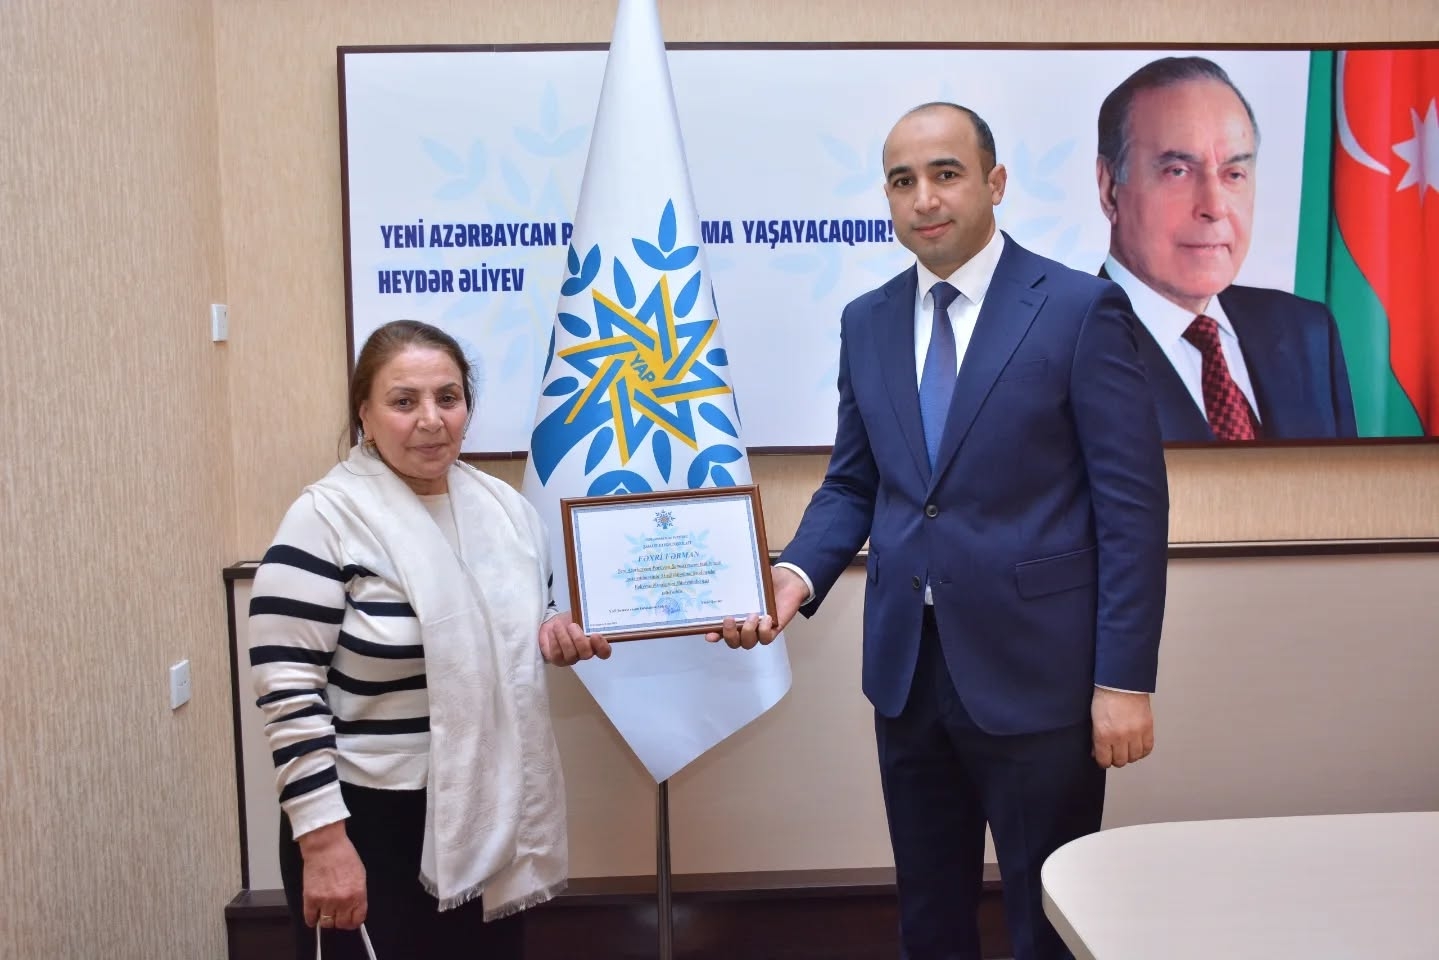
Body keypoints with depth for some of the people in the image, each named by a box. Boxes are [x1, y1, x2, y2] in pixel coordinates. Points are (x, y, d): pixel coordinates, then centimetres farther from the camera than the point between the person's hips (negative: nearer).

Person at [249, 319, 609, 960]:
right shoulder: (327, 519, -14)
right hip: (372, 824, -6)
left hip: (493, 817, 6)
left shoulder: (505, 506, 5)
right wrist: (323, 841, -20)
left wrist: (556, 632, -4)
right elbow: (287, 689, -17)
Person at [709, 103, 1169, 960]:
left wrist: (1123, 679, -12)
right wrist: (798, 575, -8)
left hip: (1033, 668, -4)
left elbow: (1132, 503, -9)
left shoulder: (1082, 308, -8)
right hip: (907, 665, 5)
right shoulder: (867, 322, 8)